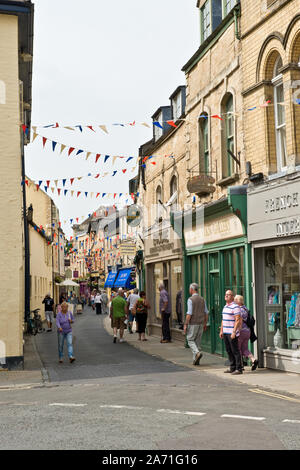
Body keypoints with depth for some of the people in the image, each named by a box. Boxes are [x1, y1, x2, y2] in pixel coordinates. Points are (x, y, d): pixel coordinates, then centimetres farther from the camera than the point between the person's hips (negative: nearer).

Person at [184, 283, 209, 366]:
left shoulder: (190, 299, -12)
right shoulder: (202, 299, 8)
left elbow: (189, 314, -16)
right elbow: (206, 313, 10)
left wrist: (185, 325, -11)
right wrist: (205, 324, 18)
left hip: (193, 324, -6)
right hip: (201, 324, 6)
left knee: (190, 340, 6)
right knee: (198, 341, 11)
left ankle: (197, 353, -17)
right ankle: (196, 360, 12)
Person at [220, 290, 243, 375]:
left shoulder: (235, 307, -12)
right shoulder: (225, 307, 16)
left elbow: (238, 320, -16)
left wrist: (234, 332, -21)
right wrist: (221, 331, 19)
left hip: (232, 333, -8)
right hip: (225, 332, 8)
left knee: (235, 351, -4)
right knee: (229, 351, 11)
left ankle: (239, 369, 1)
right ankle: (232, 368, 19)